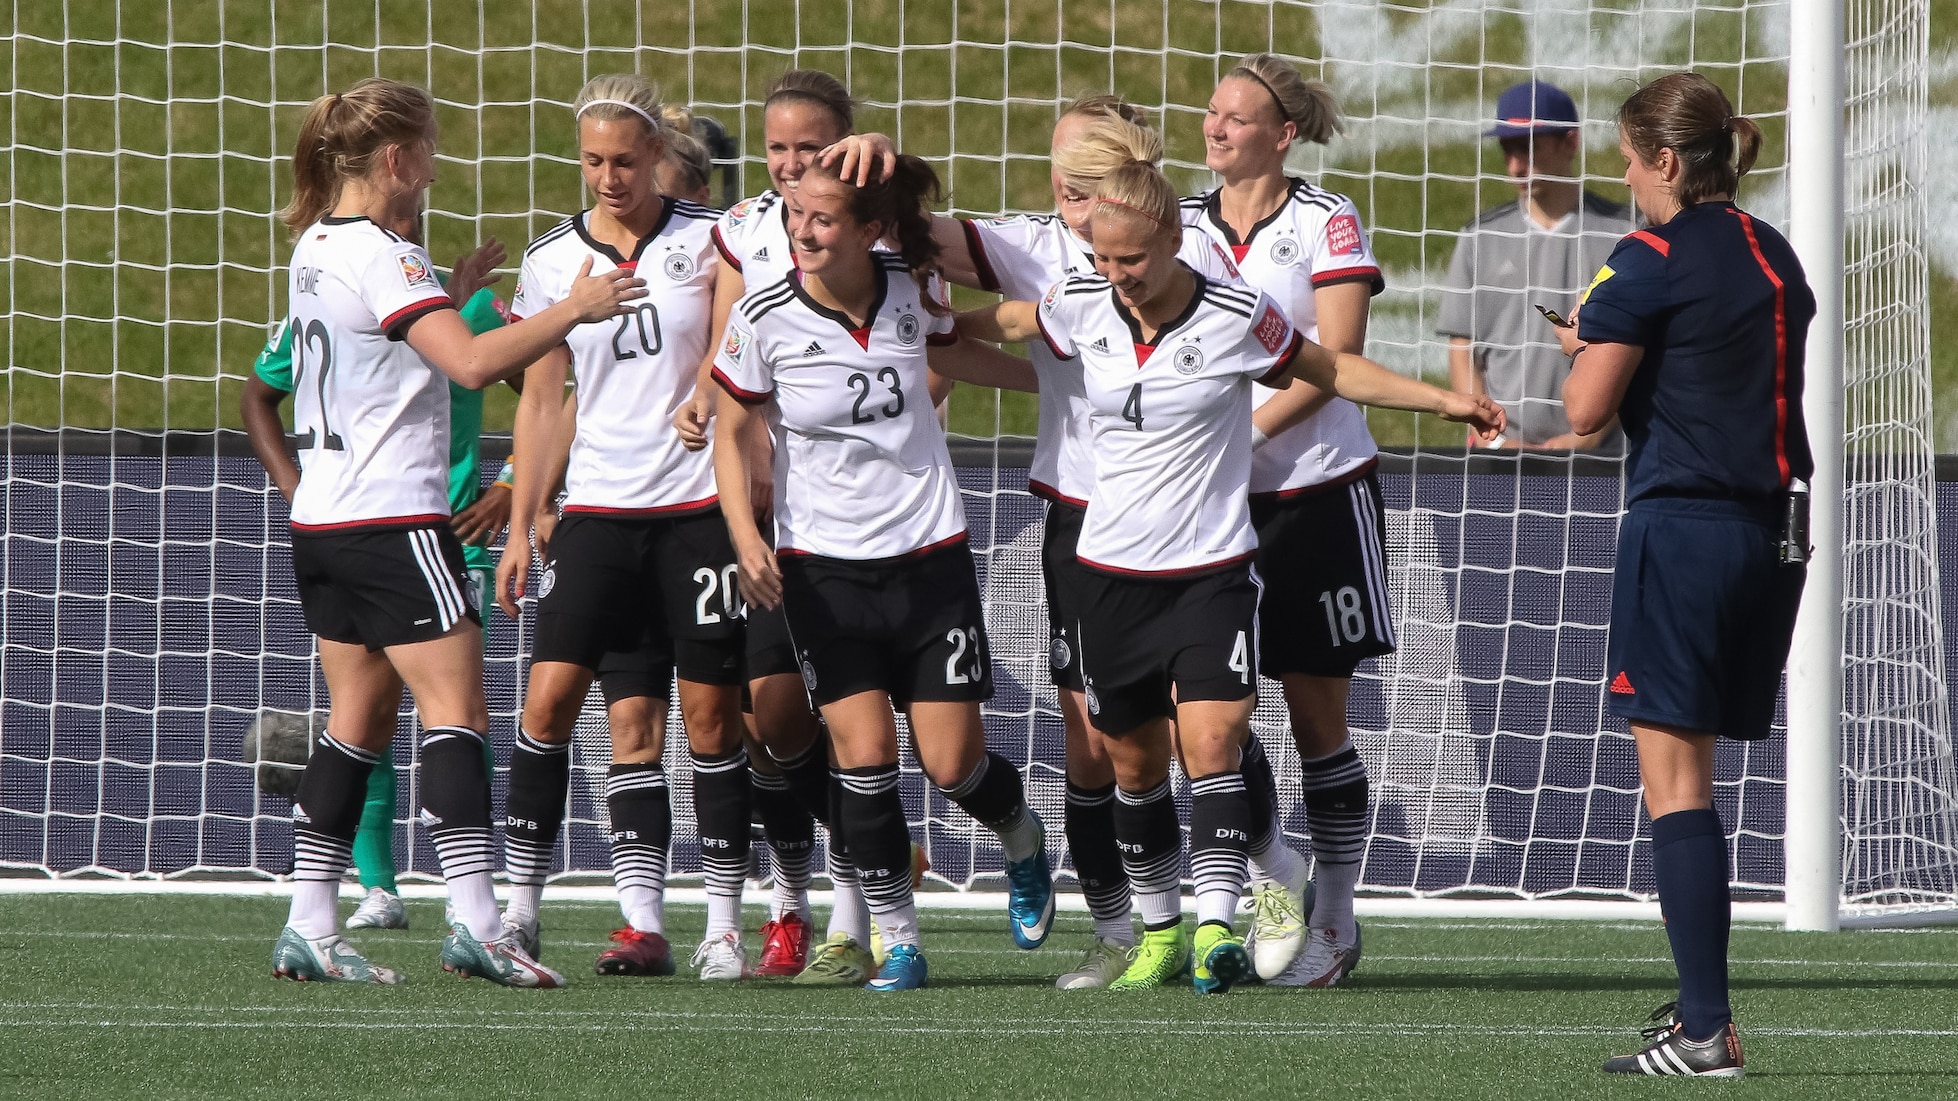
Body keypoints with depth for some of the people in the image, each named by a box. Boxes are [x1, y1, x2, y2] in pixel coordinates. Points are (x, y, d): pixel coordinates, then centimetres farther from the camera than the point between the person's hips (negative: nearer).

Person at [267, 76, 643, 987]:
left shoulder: (315, 246, 13)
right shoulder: (382, 257, -15)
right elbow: (470, 363, -26)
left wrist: (450, 289, 24)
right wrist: (573, 310, -19)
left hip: (323, 518, 9)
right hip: (395, 518, -9)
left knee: (359, 716, 11)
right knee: (455, 708, -9)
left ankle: (309, 928, 7)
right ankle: (474, 921, -18)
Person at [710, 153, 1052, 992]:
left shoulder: (910, 293, -4)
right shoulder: (765, 318, -10)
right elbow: (730, 431, 1)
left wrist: (1064, 378, 26)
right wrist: (745, 534, -10)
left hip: (930, 553, 1)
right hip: (822, 566, -1)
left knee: (953, 763, -2)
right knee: (863, 755, -12)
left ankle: (1022, 840, 33)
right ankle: (898, 945, 1)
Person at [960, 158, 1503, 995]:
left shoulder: (1237, 318, -10)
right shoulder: (1080, 308, -2)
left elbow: (1332, 371, 4)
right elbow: (1003, 324, 20)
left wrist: (1443, 400, 1)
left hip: (1212, 569, -3)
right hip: (1112, 570, 3)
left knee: (1211, 742, -17)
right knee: (1134, 762, 9)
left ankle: (1216, 930, -20)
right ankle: (1160, 930, 22)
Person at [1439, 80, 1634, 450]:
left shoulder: (1623, 234, 3)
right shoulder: (1481, 238, 11)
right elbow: (1462, 353, 10)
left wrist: (1588, 436, -11)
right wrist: (1497, 440, -5)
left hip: (1600, 453, -2)